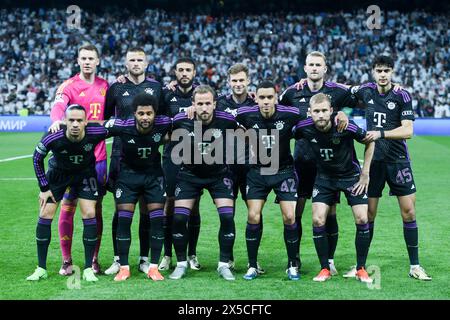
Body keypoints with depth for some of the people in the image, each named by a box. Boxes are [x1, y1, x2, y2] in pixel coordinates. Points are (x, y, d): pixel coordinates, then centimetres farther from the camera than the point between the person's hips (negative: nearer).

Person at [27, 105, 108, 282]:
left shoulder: (96, 132, -33)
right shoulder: (52, 138, -32)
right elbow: (37, 159, -11)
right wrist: (44, 188, -8)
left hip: (85, 173, 0)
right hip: (58, 173, 0)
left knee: (89, 215, -10)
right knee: (45, 215, -5)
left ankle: (88, 269, 1)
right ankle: (41, 269, 7)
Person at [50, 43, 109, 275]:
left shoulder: (105, 86, 11)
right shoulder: (69, 86, -3)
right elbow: (58, 107, -22)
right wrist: (57, 120, -42)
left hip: (98, 157, 3)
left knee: (96, 208, 6)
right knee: (67, 207, -1)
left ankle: (94, 259, 15)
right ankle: (66, 261, 9)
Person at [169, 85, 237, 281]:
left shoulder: (227, 120, -18)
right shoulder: (180, 121, -17)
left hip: (219, 174, 0)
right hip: (189, 174, 0)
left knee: (227, 217, -13)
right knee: (179, 218, -9)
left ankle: (224, 265, 4)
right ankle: (181, 264, 10)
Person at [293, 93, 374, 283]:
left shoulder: (346, 127, -26)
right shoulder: (304, 128, -20)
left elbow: (370, 141, -9)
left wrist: (365, 173, -8)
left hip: (351, 175, -2)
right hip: (324, 177, 2)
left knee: (362, 219, -9)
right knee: (318, 220, -9)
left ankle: (361, 269, 6)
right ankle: (325, 269, 5)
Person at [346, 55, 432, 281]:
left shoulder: (402, 95, -6)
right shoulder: (366, 91, 3)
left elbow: (408, 130, -13)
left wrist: (381, 134, -22)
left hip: (398, 160, -2)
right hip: (373, 160, 2)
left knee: (409, 212, -1)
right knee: (368, 214, 2)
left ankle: (414, 266, 9)